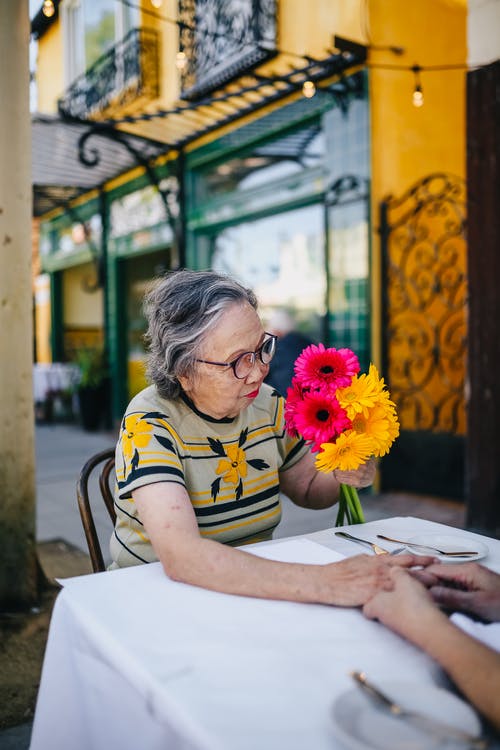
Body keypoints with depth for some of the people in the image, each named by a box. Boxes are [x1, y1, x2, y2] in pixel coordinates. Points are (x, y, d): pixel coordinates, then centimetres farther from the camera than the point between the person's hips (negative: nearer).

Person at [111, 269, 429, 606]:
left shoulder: (268, 404, -3)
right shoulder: (149, 423, -20)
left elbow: (308, 489, 13)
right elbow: (180, 555, -34)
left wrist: (342, 475, -10)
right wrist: (322, 582, -41)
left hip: (252, 590, 5)